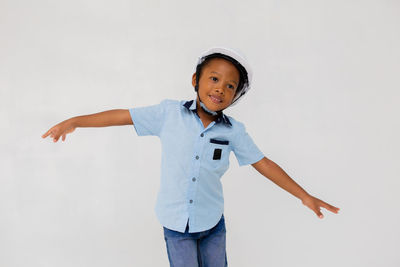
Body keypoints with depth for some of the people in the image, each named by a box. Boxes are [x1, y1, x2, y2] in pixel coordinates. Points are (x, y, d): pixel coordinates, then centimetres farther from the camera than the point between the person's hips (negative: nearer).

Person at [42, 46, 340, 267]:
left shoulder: (234, 131, -9)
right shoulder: (170, 112, -12)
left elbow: (263, 163, -3)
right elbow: (123, 115, -8)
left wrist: (304, 195, -1)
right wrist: (74, 121, -9)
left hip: (212, 222, 2)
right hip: (175, 222, -2)